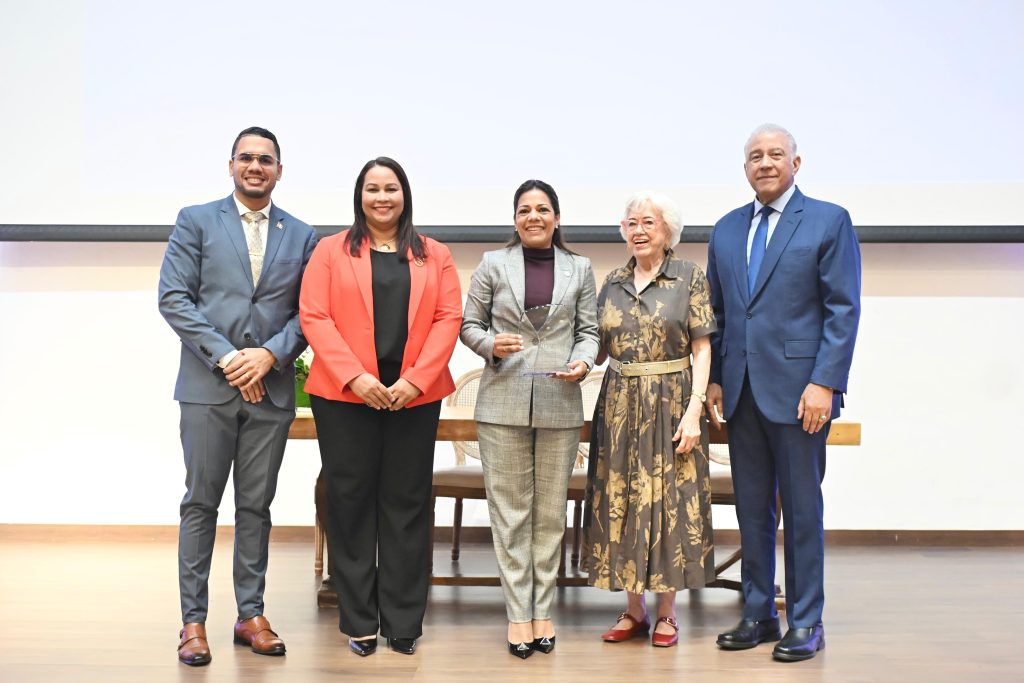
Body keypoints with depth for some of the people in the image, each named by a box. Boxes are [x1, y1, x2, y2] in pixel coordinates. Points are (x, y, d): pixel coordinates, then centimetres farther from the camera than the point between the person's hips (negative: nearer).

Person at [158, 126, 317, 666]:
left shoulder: (301, 236, 10)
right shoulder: (196, 221, 4)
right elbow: (173, 298, -4)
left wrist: (270, 354, -11)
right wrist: (226, 357, -12)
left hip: (271, 389, 2)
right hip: (208, 386, -2)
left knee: (256, 505, 9)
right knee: (200, 503, 3)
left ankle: (251, 615, 19)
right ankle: (193, 620, 11)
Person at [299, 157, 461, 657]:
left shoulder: (434, 256, 11)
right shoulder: (331, 250, 7)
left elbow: (448, 318, 2)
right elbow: (314, 317, -3)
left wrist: (415, 379, -10)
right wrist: (355, 377, -13)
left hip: (415, 396, 1)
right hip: (345, 395, -1)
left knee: (407, 505, 4)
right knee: (350, 504, 4)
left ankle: (403, 621, 14)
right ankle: (358, 621, 15)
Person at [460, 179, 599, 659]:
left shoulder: (579, 268, 9)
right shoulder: (494, 264, 5)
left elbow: (589, 329, 9)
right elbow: (469, 325, 7)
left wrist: (583, 361, -10)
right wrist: (491, 344, -12)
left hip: (560, 403, 1)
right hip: (503, 403, -1)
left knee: (551, 512, 7)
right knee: (510, 512, 2)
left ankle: (543, 609, 18)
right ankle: (518, 613, 11)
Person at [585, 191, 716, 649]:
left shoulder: (689, 277, -1)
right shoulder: (613, 282, 10)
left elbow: (701, 350, -5)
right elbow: (600, 349, 10)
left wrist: (693, 410, -13)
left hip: (670, 404, -4)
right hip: (619, 405, 4)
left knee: (669, 501, 1)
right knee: (620, 501, 6)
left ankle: (666, 612, 14)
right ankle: (633, 610, 18)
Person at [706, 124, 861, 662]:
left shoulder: (829, 221, -1)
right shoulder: (726, 230, 13)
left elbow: (843, 310, -7)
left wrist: (824, 383, -14)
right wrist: (714, 379, 8)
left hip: (798, 389, -5)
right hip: (741, 391, 5)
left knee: (801, 508, 3)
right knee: (751, 509, 10)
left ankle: (805, 623, 15)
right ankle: (758, 614, 22)